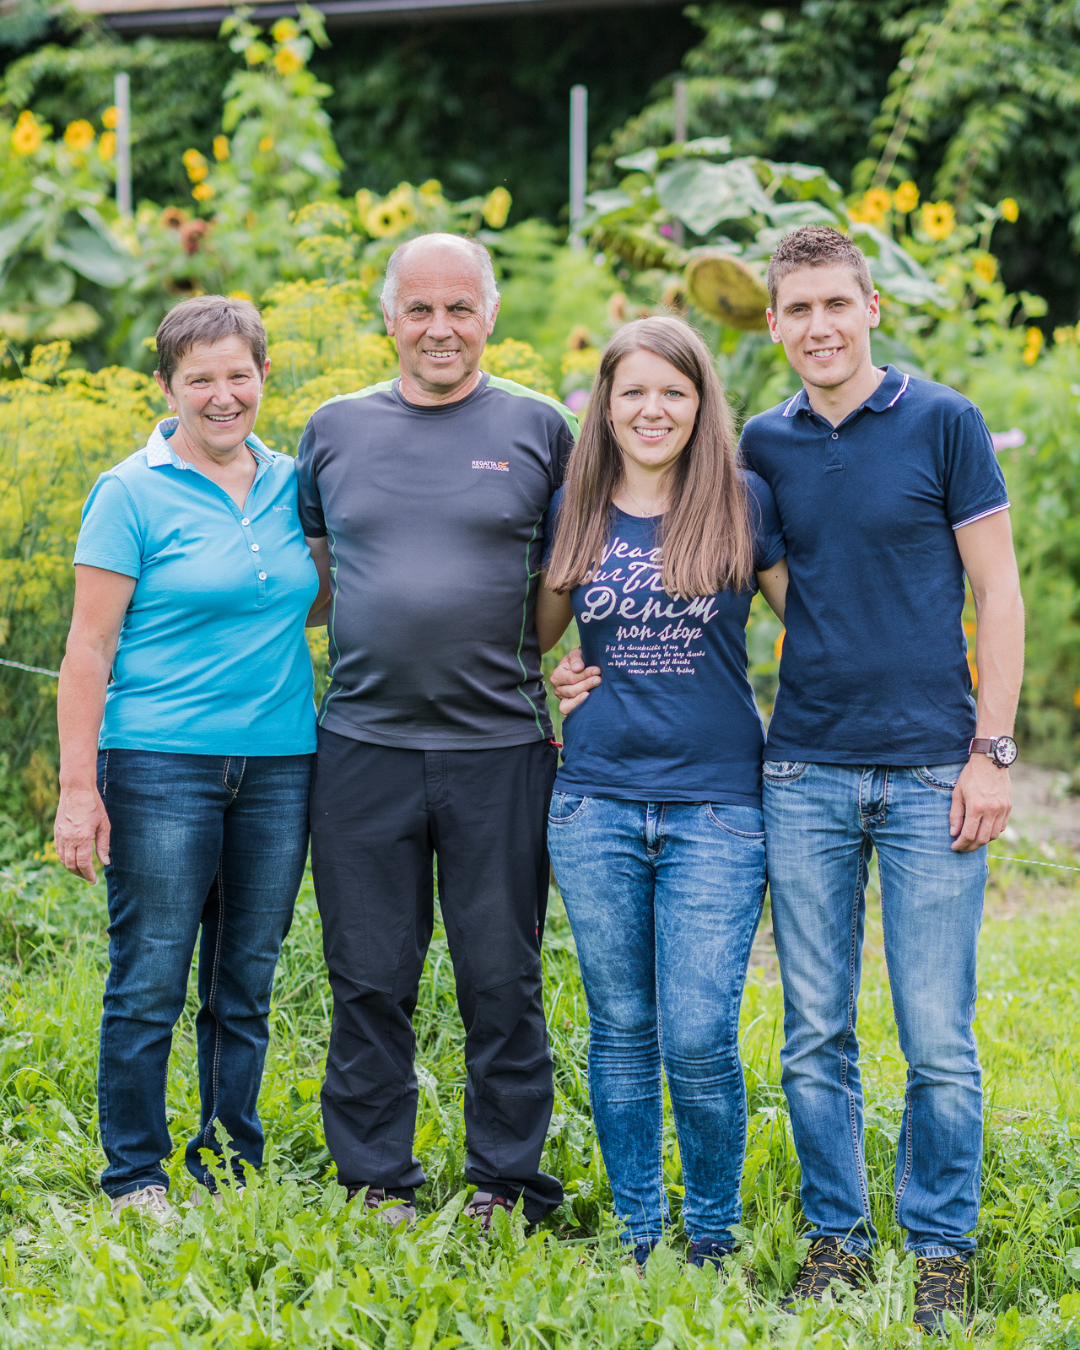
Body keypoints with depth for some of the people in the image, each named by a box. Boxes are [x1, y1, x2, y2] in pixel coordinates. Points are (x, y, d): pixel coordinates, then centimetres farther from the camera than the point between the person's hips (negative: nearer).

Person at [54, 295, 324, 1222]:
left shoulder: (290, 484, 10)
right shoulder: (132, 494, -4)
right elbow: (90, 649, -5)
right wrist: (79, 788, -10)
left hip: (278, 764, 4)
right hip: (161, 765, -4)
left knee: (246, 985, 10)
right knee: (150, 982, -1)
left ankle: (233, 1166, 21)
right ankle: (135, 1177, 11)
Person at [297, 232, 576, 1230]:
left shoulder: (537, 427, 4)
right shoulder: (336, 429, 9)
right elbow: (308, 576, 19)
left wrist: (511, 661, -3)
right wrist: (381, 642, 4)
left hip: (500, 747, -1)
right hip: (363, 745, 2)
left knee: (502, 980, 4)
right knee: (369, 981, 7)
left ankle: (506, 1182, 16)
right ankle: (377, 1180, 18)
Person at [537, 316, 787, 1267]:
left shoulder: (743, 503, 0)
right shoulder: (573, 510, 7)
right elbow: (532, 635, 22)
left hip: (717, 805, -3)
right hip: (597, 802, 3)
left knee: (699, 1038, -7)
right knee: (621, 1032, 9)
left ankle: (714, 1237, 12)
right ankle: (638, 1238, 22)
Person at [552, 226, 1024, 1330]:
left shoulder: (941, 423, -1)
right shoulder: (760, 447, 8)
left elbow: (997, 595, 0)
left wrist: (990, 752, -6)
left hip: (928, 774, -3)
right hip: (805, 775, 3)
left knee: (937, 1041, -1)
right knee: (816, 1037, 7)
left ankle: (941, 1251, 12)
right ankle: (836, 1237, 19)